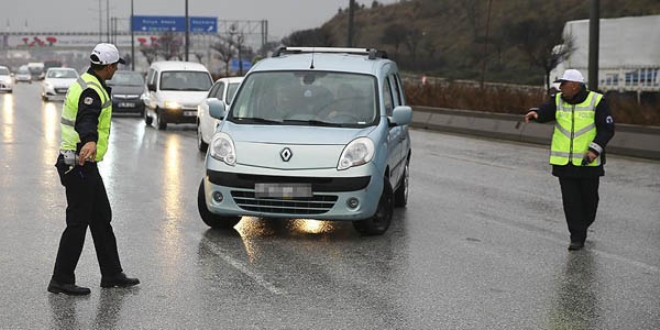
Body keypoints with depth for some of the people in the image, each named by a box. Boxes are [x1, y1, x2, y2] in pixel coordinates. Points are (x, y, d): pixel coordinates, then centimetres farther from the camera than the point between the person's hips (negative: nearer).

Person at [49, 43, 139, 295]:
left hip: (84, 164, 11)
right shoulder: (91, 91, -18)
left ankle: (112, 274, 21)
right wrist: (90, 141, -58)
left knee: (102, 218, 14)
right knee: (78, 222, -6)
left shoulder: (86, 84, 15)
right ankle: (61, 280, 1)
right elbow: (87, 120, -38)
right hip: (79, 165, -11)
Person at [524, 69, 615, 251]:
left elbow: (607, 129, -6)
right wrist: (535, 113, -36)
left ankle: (583, 224, 37)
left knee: (589, 197, 10)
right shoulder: (558, 101, 5)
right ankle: (577, 237, 4)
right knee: (570, 200, -1)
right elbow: (545, 111, -13)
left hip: (588, 163, -2)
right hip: (564, 162, 2)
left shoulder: (596, 101, -5)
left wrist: (595, 149, -18)